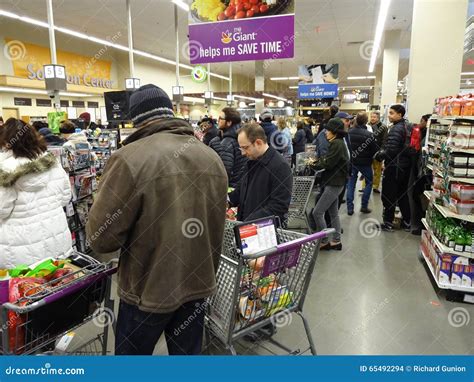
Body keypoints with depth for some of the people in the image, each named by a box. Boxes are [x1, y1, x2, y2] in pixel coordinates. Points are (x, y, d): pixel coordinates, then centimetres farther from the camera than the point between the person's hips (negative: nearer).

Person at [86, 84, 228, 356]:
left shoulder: (131, 158, -20)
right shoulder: (212, 157, 0)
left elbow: (101, 238, -17)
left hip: (149, 288, -5)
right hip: (198, 283, 5)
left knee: (132, 354, 19)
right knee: (188, 354, 21)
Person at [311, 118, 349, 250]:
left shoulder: (336, 143, -16)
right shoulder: (338, 143, 15)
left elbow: (328, 163, -20)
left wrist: (314, 164, -5)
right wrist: (317, 161, 1)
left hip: (334, 183, -10)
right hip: (335, 182, 10)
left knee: (317, 212, -7)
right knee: (333, 213, 14)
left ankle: (324, 241, 3)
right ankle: (336, 241, 21)